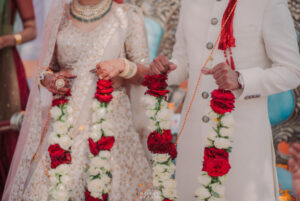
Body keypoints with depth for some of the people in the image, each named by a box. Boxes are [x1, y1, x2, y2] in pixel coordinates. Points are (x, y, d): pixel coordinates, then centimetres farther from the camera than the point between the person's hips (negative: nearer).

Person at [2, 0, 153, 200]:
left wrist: (123, 66, -16)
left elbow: (145, 74, 4)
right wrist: (48, 79, -3)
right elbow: (47, 66, 19)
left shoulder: (128, 16, 2)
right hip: (65, 121, 2)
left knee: (112, 184, -4)